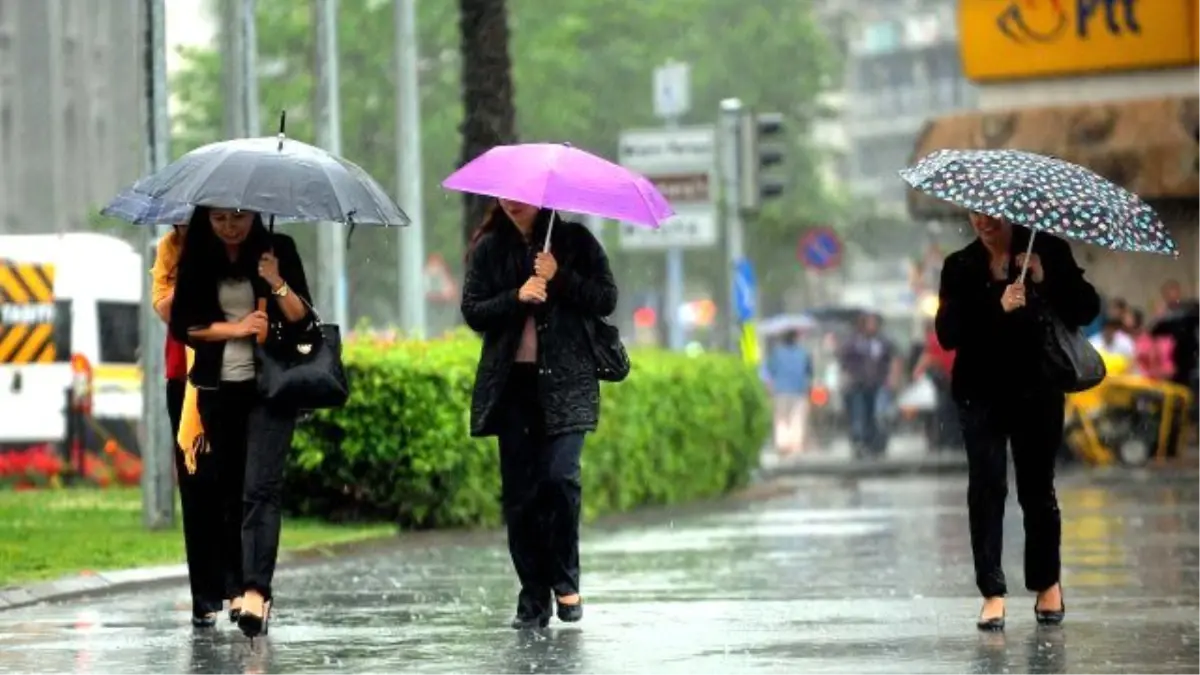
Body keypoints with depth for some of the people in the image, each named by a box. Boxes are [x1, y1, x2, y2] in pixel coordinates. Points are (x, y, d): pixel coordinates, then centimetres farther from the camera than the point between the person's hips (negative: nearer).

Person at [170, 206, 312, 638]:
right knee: (229, 490, 7)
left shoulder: (277, 249, 0)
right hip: (218, 389, 3)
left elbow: (301, 317, -3)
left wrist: (277, 284, -20)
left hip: (270, 387, -3)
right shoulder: (196, 259, 4)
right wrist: (235, 328, -10)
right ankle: (237, 587, 14)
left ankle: (256, 591, -25)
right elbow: (183, 325, 1)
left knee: (260, 488, -14)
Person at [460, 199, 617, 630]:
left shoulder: (574, 241, 6)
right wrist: (517, 297, -12)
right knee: (518, 489, 0)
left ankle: (565, 582, 2)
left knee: (560, 476, -16)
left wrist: (559, 278, -12)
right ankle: (533, 598, 6)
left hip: (565, 380, -2)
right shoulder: (488, 249, 10)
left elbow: (606, 301, 1)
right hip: (510, 382, 2)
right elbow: (473, 312, 4)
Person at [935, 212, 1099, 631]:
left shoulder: (1048, 252, 3)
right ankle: (993, 593, -3)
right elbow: (947, 333, -7)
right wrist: (998, 308, -20)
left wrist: (1046, 280, -17)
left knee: (1038, 488, 4)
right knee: (986, 489, -6)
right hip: (982, 395, 1)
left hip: (1037, 392, -1)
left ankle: (1047, 583, 23)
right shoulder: (960, 267, 5)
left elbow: (1087, 310, -4)